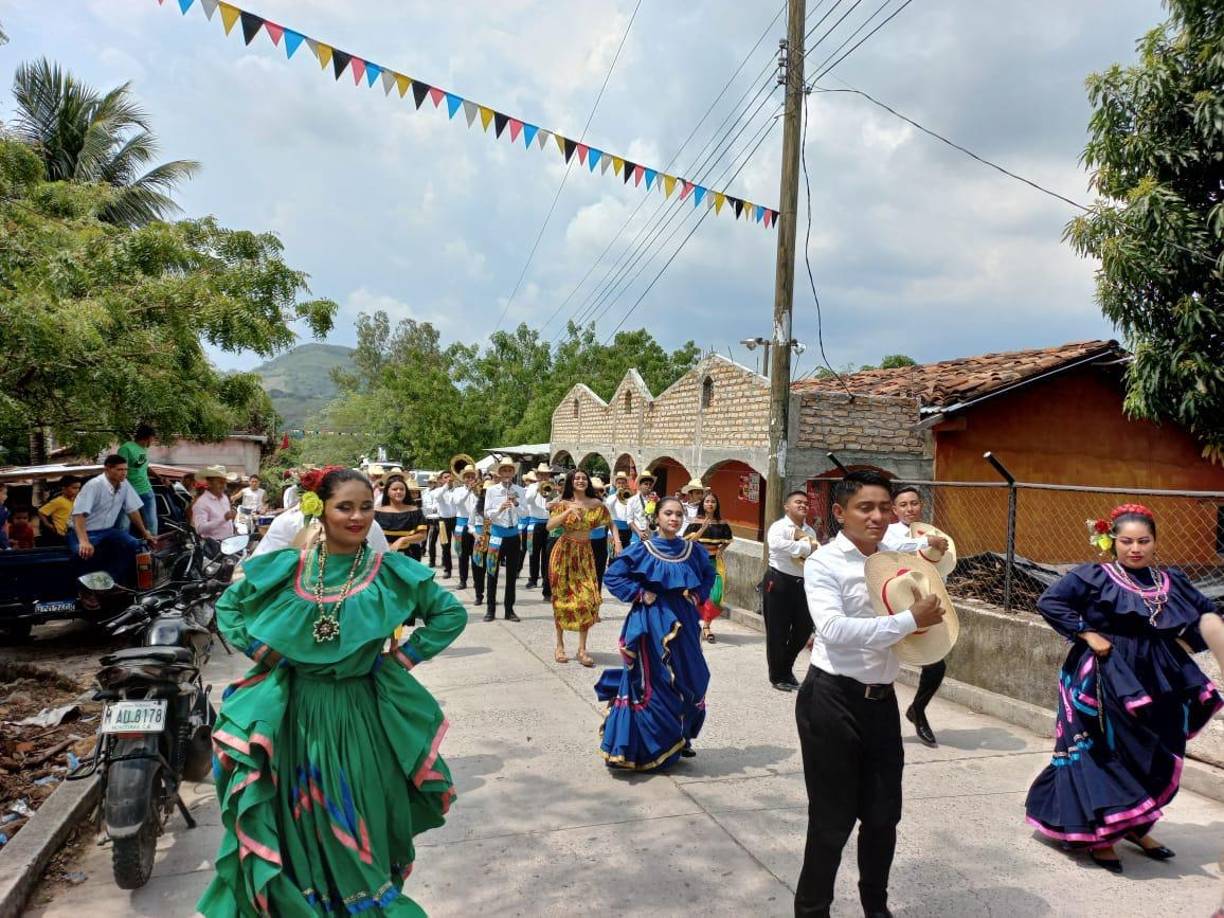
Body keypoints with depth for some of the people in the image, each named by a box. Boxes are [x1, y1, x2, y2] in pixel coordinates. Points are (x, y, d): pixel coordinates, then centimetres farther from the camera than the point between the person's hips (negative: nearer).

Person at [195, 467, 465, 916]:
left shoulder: (390, 573, -7)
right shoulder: (287, 568, -3)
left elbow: (451, 613, -1)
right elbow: (227, 605, 11)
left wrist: (403, 657, -6)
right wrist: (260, 650, -1)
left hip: (359, 715, -1)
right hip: (295, 712, 1)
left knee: (361, 824, 13)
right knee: (295, 824, 14)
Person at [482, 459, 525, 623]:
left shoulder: (519, 491, 3)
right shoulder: (491, 490, -4)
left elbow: (523, 514, -1)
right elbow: (487, 514, -7)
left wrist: (516, 503, -18)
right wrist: (500, 508, -24)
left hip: (513, 534, 2)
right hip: (497, 533, -2)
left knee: (512, 574, 7)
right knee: (492, 572, 2)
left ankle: (509, 610, 15)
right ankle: (491, 609, 11)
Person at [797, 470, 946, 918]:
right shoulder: (824, 563, -14)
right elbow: (835, 630, -27)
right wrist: (910, 619, -25)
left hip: (881, 700, 6)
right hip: (832, 700, -6)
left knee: (884, 814, 18)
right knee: (832, 819, 6)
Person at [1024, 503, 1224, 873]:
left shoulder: (1171, 581, 7)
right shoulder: (1094, 577, -8)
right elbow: (1048, 602, -14)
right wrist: (1087, 634, -16)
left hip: (1156, 683, 5)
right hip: (1105, 682, -5)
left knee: (1153, 758, 14)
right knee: (1103, 755, 0)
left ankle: (1135, 826, 34)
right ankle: (1098, 834, 13)